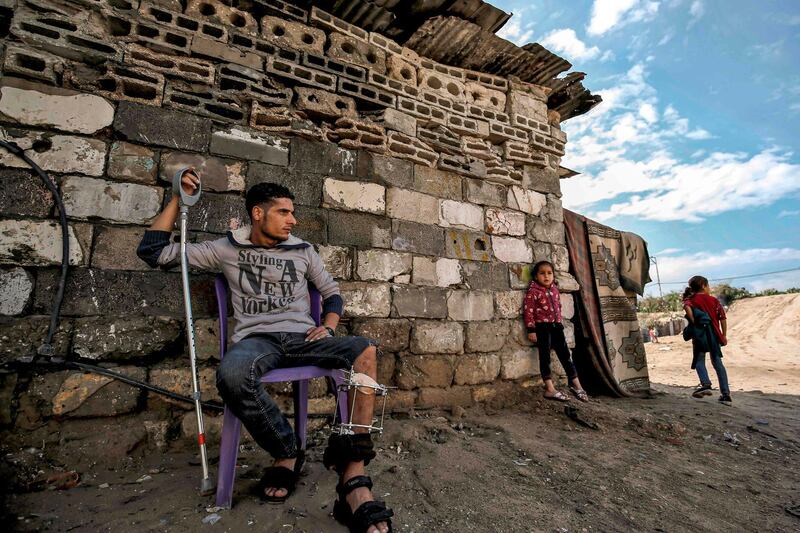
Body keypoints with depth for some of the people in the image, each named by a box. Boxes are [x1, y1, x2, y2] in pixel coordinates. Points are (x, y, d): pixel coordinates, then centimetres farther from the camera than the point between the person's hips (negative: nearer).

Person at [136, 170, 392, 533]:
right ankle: (287, 454, -14)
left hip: (302, 339, 2)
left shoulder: (302, 251, 16)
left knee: (365, 350, -29)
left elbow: (331, 291, 22)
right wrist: (180, 198, 7)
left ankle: (353, 484, -32)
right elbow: (154, 252, 11)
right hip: (256, 339, -1)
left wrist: (328, 327, 2)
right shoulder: (228, 249, 12)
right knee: (231, 374, -40)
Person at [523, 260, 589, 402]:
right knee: (545, 356, 0)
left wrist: (559, 322, 18)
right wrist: (531, 330, -15)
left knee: (565, 355, 11)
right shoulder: (533, 291, -9)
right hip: (542, 327, -6)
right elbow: (528, 311, -13)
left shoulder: (555, 290, 11)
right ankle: (549, 389, 4)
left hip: (556, 326, 6)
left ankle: (576, 384, 23)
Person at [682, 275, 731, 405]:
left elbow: (687, 307, -22)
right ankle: (726, 394, 11)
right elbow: (723, 318, 4)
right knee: (717, 362, 10)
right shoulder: (714, 300, 9)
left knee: (699, 360, 4)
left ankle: (705, 384, -21)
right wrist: (724, 335, 10)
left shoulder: (691, 300, 3)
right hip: (714, 334, 3)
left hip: (700, 333, -3)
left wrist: (693, 322, -17)